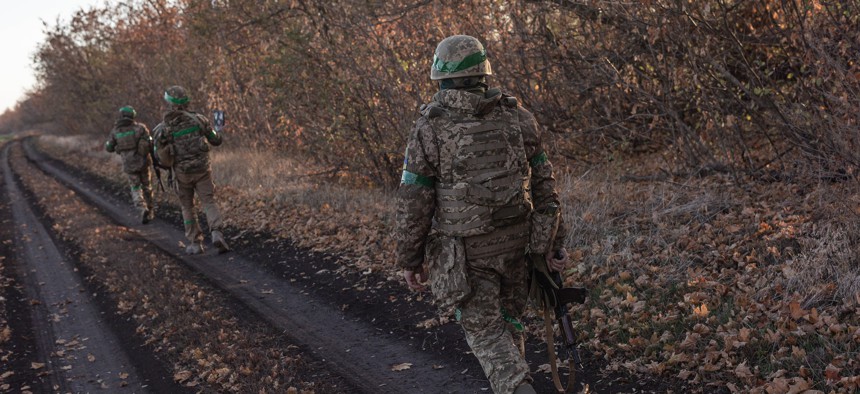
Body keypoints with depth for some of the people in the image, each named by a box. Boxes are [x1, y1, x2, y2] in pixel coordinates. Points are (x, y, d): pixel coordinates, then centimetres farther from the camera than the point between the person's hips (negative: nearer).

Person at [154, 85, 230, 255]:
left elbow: (159, 155, -2)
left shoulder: (161, 128, -6)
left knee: (187, 208, 17)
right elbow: (216, 140, 4)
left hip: (182, 173, 1)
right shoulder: (197, 119, -7)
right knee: (209, 204, 4)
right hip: (202, 170, 0)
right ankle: (217, 233, -20)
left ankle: (195, 243, 15)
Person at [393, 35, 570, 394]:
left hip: (466, 251, -4)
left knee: (486, 332, 5)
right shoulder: (517, 118, 0)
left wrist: (410, 259, 0)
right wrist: (554, 242, 9)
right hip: (515, 243, 4)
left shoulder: (428, 129, -11)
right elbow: (543, 185, 2)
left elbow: (413, 203, -10)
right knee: (506, 320, 22)